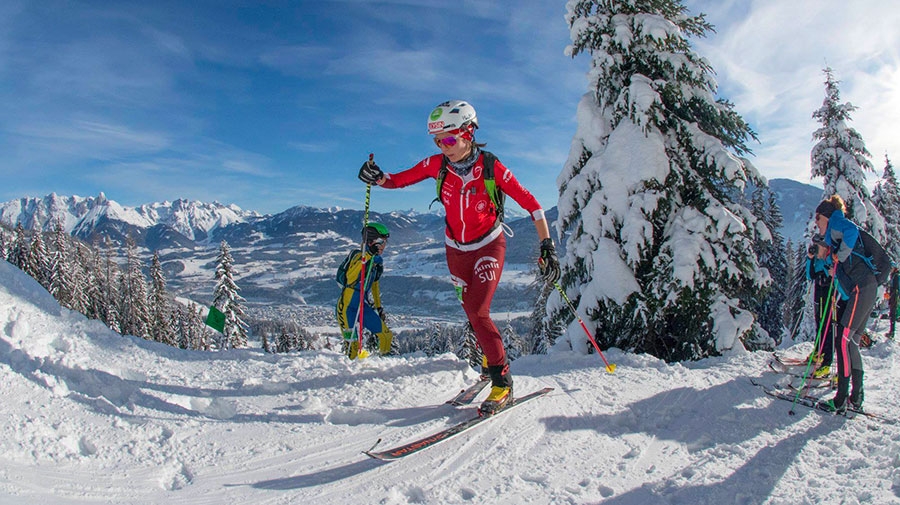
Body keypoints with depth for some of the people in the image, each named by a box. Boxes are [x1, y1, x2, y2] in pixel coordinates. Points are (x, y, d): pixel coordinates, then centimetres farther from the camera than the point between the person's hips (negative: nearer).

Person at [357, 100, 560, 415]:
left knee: (478, 312, -16)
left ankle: (502, 381, -4)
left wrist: (547, 246, -22)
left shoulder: (491, 167, -19)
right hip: (456, 250, 4)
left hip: (489, 246, -4)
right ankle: (491, 356, 39)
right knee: (473, 312, 12)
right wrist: (379, 178, -27)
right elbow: (400, 180, -4)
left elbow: (529, 203, -16)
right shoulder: (437, 164, -10)